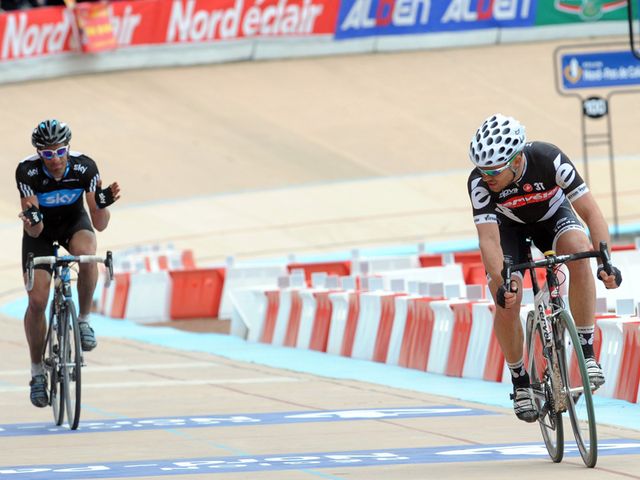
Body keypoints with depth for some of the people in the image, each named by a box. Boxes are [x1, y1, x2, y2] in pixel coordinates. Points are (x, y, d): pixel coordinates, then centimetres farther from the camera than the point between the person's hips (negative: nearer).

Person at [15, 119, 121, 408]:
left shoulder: (84, 167, -28)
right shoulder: (27, 171, -30)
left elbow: (100, 225, -25)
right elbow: (33, 232, -30)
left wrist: (102, 205, -46)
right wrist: (32, 222, -52)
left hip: (73, 222, 0)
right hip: (41, 230, 0)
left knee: (86, 254, -36)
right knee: (37, 300, -11)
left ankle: (83, 320, -12)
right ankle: (37, 372, 8)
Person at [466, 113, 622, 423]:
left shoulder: (549, 160, -36)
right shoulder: (479, 182, -33)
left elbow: (590, 212, -33)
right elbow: (488, 239, -36)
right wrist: (500, 284, -52)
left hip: (553, 215, -1)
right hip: (509, 225, 1)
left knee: (580, 251, -33)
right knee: (507, 301, -18)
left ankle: (586, 351, -25)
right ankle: (520, 382, 5)